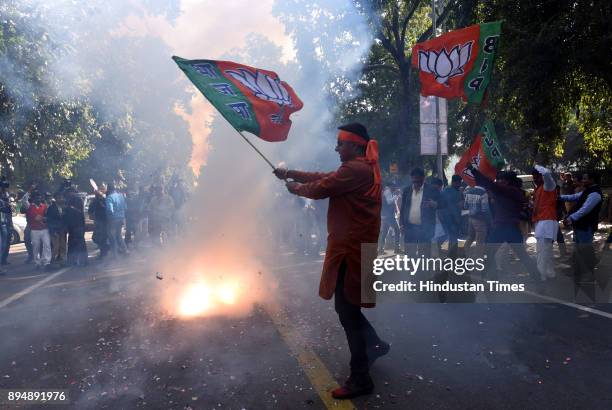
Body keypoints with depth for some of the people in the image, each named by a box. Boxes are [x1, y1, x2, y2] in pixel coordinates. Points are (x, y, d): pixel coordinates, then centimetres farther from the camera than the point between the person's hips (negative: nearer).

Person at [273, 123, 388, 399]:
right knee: (347, 307, 21)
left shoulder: (356, 169, -18)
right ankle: (374, 344, 37)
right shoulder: (362, 168, 16)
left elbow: (320, 189, -16)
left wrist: (295, 187, 4)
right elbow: (324, 177, 19)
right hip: (353, 247, 10)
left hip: (351, 249, -10)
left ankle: (360, 379, 8)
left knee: (347, 311, -3)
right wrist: (290, 173, 17)